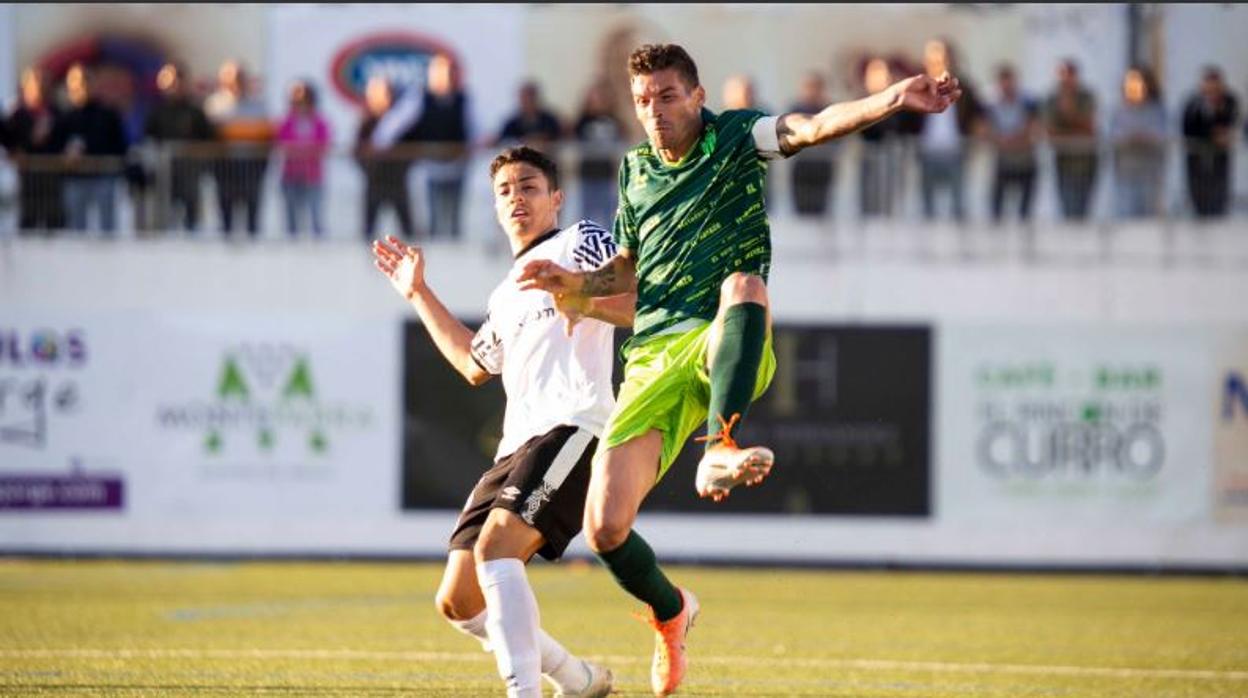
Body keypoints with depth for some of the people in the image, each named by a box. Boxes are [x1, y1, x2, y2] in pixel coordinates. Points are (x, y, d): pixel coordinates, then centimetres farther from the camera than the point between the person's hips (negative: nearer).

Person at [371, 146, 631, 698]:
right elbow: (475, 364, 44)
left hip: (570, 424, -9)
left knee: (495, 545, -30)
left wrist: (576, 293, -20)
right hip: (516, 446, 9)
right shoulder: (506, 295, 30)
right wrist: (419, 294, 45)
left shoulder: (579, 243, 8)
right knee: (457, 603, 4)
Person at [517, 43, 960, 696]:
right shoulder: (635, 169, 17)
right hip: (653, 357, 4)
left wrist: (892, 100, -34)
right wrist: (570, 281, 11)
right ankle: (670, 612, 25)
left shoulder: (737, 138, 4)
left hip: (724, 346, -4)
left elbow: (812, 127, -16)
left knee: (743, 284, -41)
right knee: (605, 527, -8)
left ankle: (720, 447, -56)